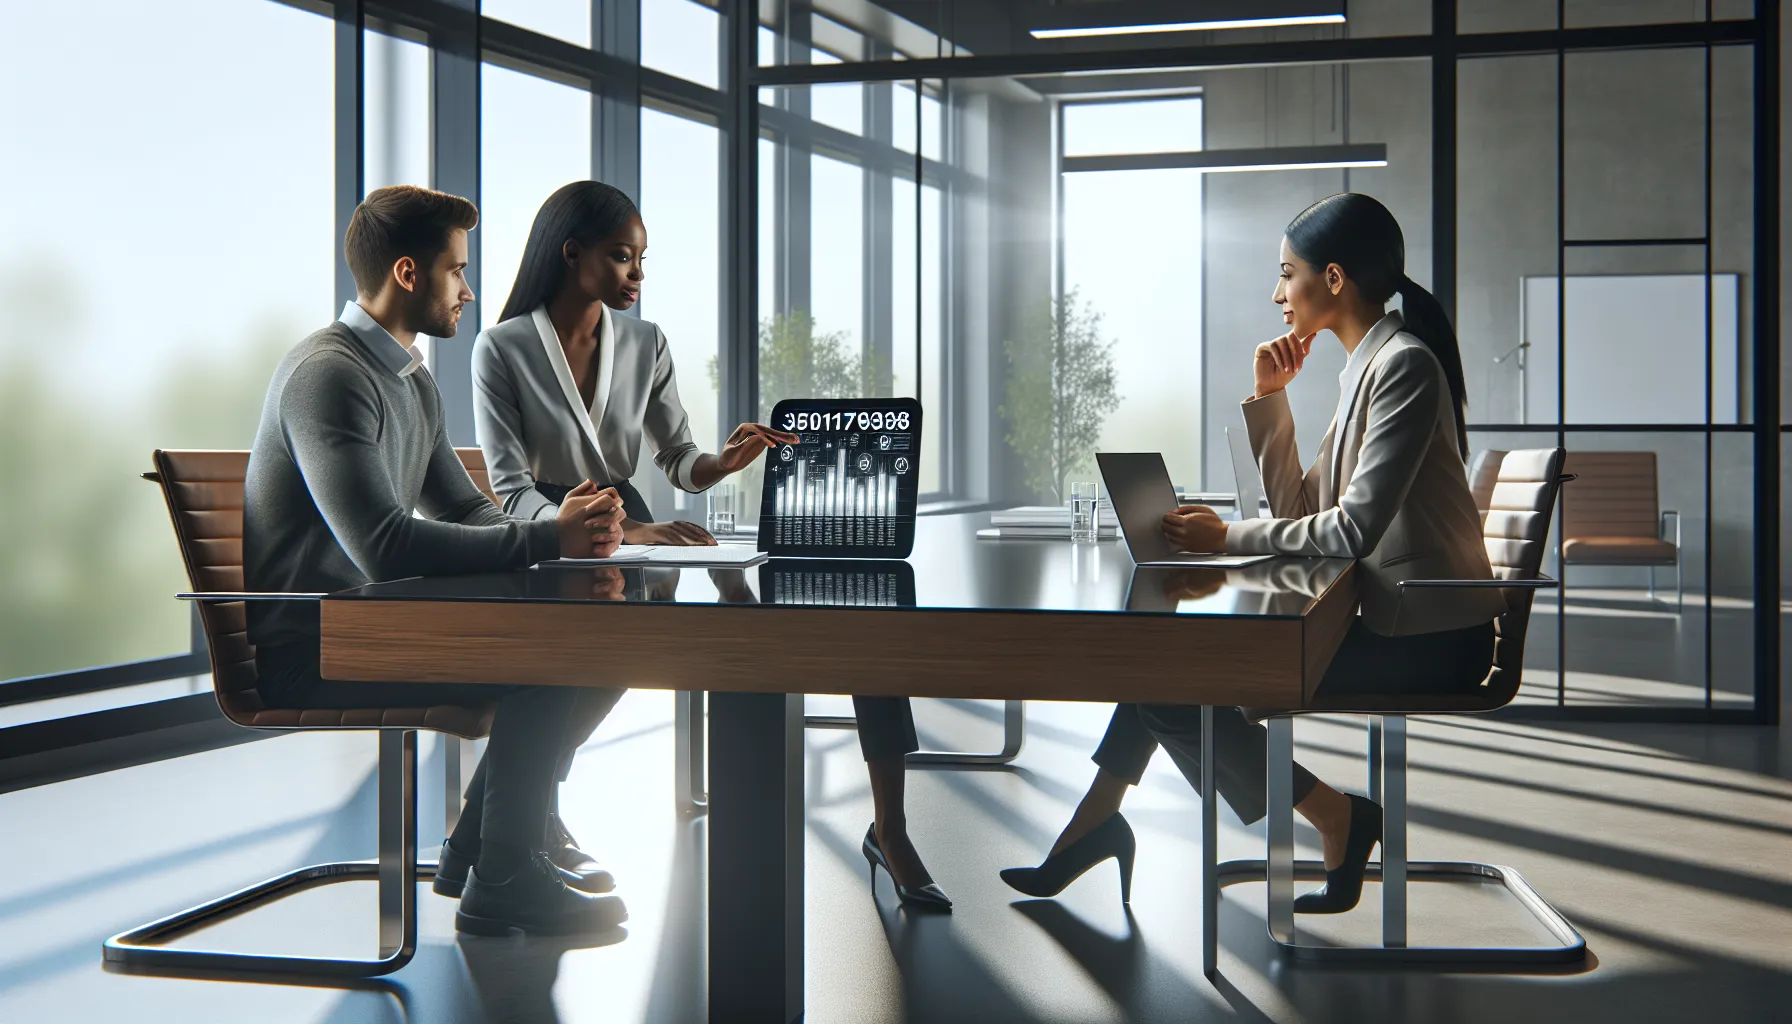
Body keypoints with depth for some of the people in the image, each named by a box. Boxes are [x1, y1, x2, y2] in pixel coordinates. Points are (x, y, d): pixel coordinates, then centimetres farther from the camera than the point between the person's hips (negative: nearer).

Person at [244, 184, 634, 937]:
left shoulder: (412, 382, 15)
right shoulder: (329, 376, -18)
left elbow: (463, 510, 18)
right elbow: (384, 546, -29)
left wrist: (564, 528, -4)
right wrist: (546, 539, -25)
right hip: (308, 656, -10)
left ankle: (483, 845, 16)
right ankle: (501, 885, -9)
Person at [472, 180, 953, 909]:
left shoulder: (646, 344, 10)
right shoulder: (503, 350, -5)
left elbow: (679, 462, 12)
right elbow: (511, 491, -14)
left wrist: (724, 461, -13)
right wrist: (620, 534, -29)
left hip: (632, 533, 4)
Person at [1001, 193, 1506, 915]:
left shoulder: (1404, 365, -16)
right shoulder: (1366, 366, 15)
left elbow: (1354, 529, -23)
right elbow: (1301, 510, 12)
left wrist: (1229, 539, -13)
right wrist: (1270, 400, 3)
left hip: (1423, 640, -10)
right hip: (1384, 618, 10)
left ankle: (1338, 819, 1)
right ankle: (1097, 817, 10)